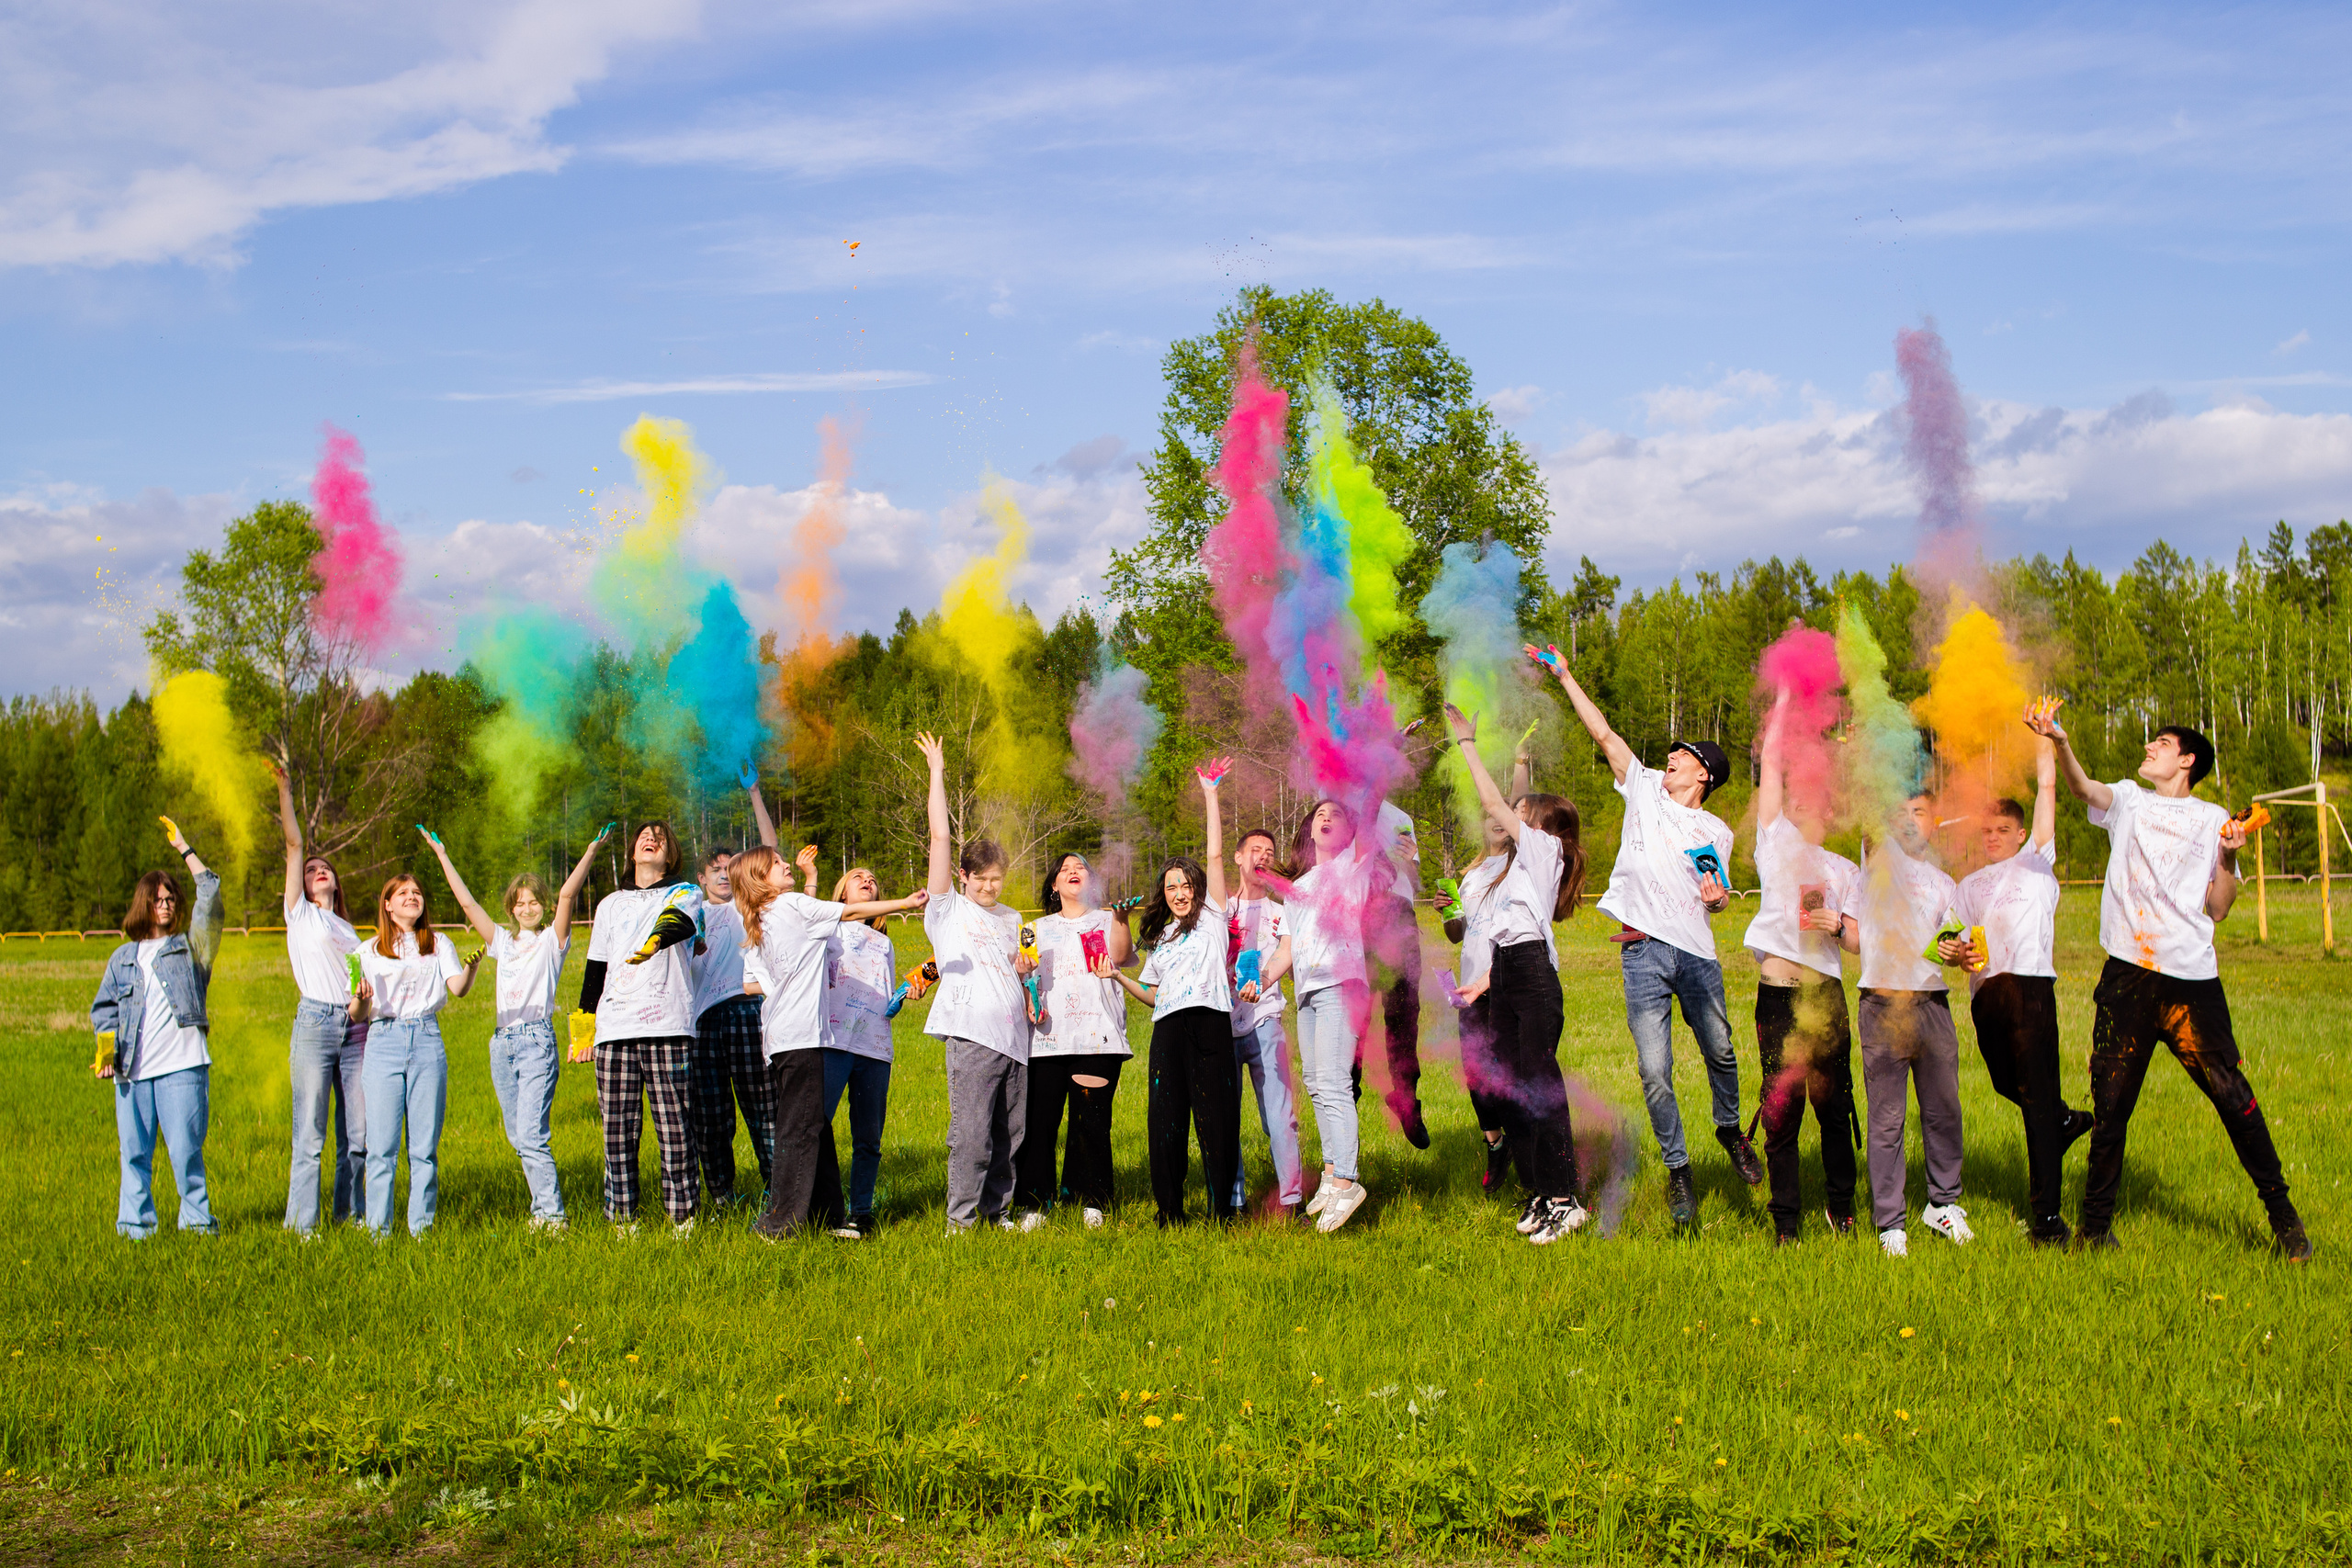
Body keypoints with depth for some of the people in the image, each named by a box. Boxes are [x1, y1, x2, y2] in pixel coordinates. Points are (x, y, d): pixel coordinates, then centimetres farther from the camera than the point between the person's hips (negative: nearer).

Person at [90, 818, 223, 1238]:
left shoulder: (190, 947, 12)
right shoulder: (123, 958, 19)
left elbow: (210, 895, 3)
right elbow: (104, 1008, 19)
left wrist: (184, 848, 5)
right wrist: (106, 1051, 2)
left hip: (182, 1065, -3)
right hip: (133, 1070, 3)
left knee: (185, 1150, -6)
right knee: (134, 1152, 2)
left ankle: (198, 1221, 3)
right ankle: (135, 1225, 11)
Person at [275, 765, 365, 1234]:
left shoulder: (347, 929, 24)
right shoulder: (300, 914, 11)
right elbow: (294, 846, 4)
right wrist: (284, 791, 0)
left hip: (355, 1027, 4)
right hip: (315, 1021, -4)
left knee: (357, 1132, 3)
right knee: (311, 1132, -7)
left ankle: (351, 1213, 12)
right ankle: (302, 1222, -2)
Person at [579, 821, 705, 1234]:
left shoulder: (686, 893, 12)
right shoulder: (611, 904, 24)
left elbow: (681, 922, -13)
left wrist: (656, 940, -35)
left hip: (668, 1028, -3)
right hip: (615, 1029, 3)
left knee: (675, 1128, -6)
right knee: (617, 1129, 0)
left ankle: (681, 1214, 1)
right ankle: (621, 1215, 7)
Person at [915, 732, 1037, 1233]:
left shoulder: (1013, 920, 23)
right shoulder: (949, 909, 8)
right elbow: (939, 837, 2)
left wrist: (1027, 973, 9)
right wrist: (937, 772, 2)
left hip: (1015, 1033, 5)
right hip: (973, 1033, -5)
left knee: (1009, 1131, 6)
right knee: (971, 1131, -11)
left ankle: (996, 1208, 17)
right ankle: (960, 1219, -5)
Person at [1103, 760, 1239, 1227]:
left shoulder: (1212, 918, 12)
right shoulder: (1159, 938, 24)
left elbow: (1215, 856, 6)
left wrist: (1210, 794, 4)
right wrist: (1118, 977, 11)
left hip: (1210, 1022, -4)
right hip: (1168, 1029, 4)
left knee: (1216, 1118, -6)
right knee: (1166, 1119, 1)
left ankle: (1222, 1210, -1)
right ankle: (1170, 1213, 8)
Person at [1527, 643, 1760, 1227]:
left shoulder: (1717, 832, 17)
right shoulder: (1646, 788, 14)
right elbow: (1605, 735, 10)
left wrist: (1718, 894, -1)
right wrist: (1564, 677, 6)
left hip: (1697, 953, 1)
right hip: (1644, 949, -1)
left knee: (1721, 1053, 4)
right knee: (1655, 1072, -5)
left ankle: (1729, 1128, 34)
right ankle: (1677, 1170, 8)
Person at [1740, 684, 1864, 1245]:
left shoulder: (1845, 869, 18)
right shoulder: (1777, 841, 12)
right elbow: (1772, 761, 7)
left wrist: (1837, 924, -8)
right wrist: (1786, 695, 7)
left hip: (1827, 993, 2)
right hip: (1778, 992, -2)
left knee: (1833, 1105, 2)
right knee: (1780, 1109, -2)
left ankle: (1841, 1207, 20)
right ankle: (1785, 1224, 4)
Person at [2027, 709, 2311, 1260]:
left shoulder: (2212, 819, 11)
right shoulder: (2128, 800, 15)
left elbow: (2218, 909, 8)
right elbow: (2082, 786, -7)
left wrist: (2229, 858, -7)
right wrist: (2059, 740, -24)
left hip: (2192, 977, -1)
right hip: (2127, 974, 1)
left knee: (2232, 1094, -3)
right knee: (2111, 1101, 4)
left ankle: (2282, 1213, 12)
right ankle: (2096, 1222, 15)